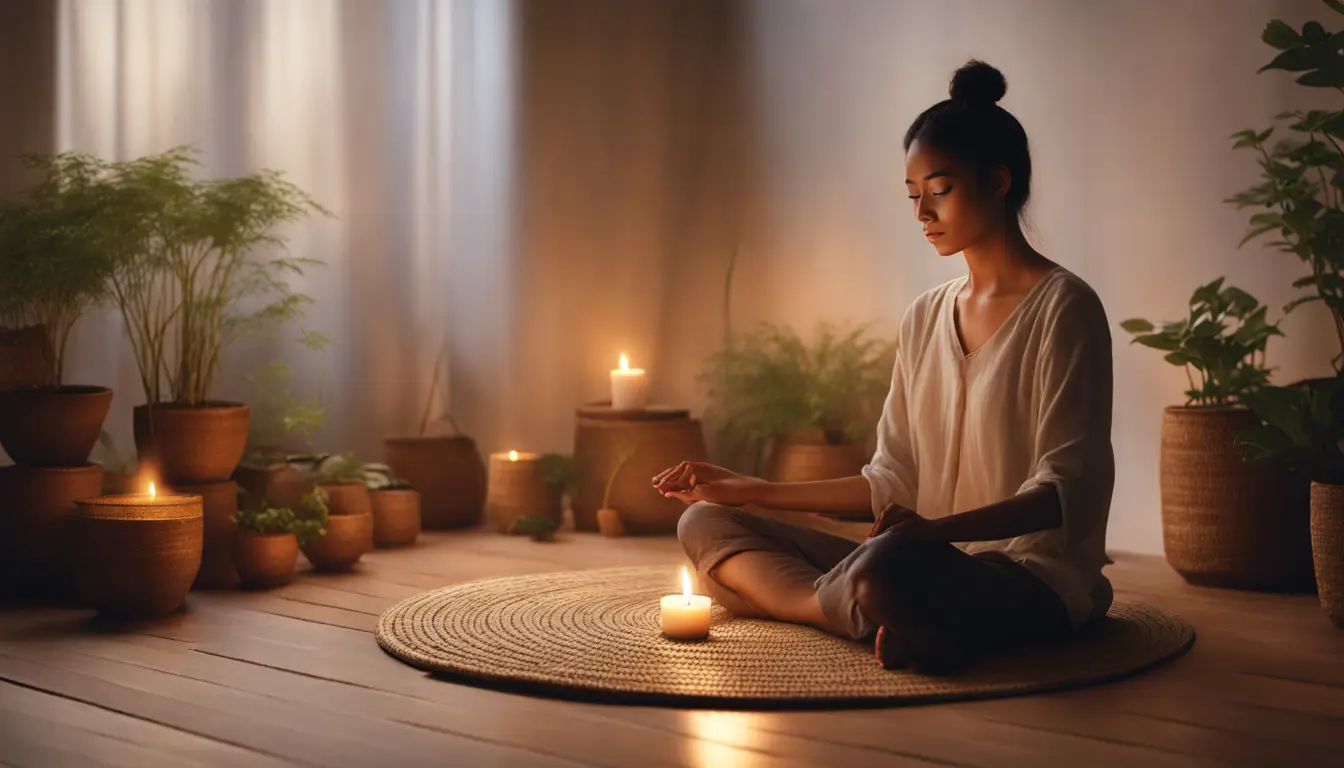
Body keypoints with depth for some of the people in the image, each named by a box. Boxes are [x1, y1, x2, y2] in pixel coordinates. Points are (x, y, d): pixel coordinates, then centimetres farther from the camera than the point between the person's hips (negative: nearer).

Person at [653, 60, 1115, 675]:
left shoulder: (1062, 307, -6)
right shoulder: (923, 319, 16)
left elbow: (1066, 489, -14)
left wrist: (938, 529, -29)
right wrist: (752, 492, 11)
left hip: (1034, 576, -9)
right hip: (934, 561, 9)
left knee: (888, 565, -43)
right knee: (705, 523, -2)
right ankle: (902, 623, -19)